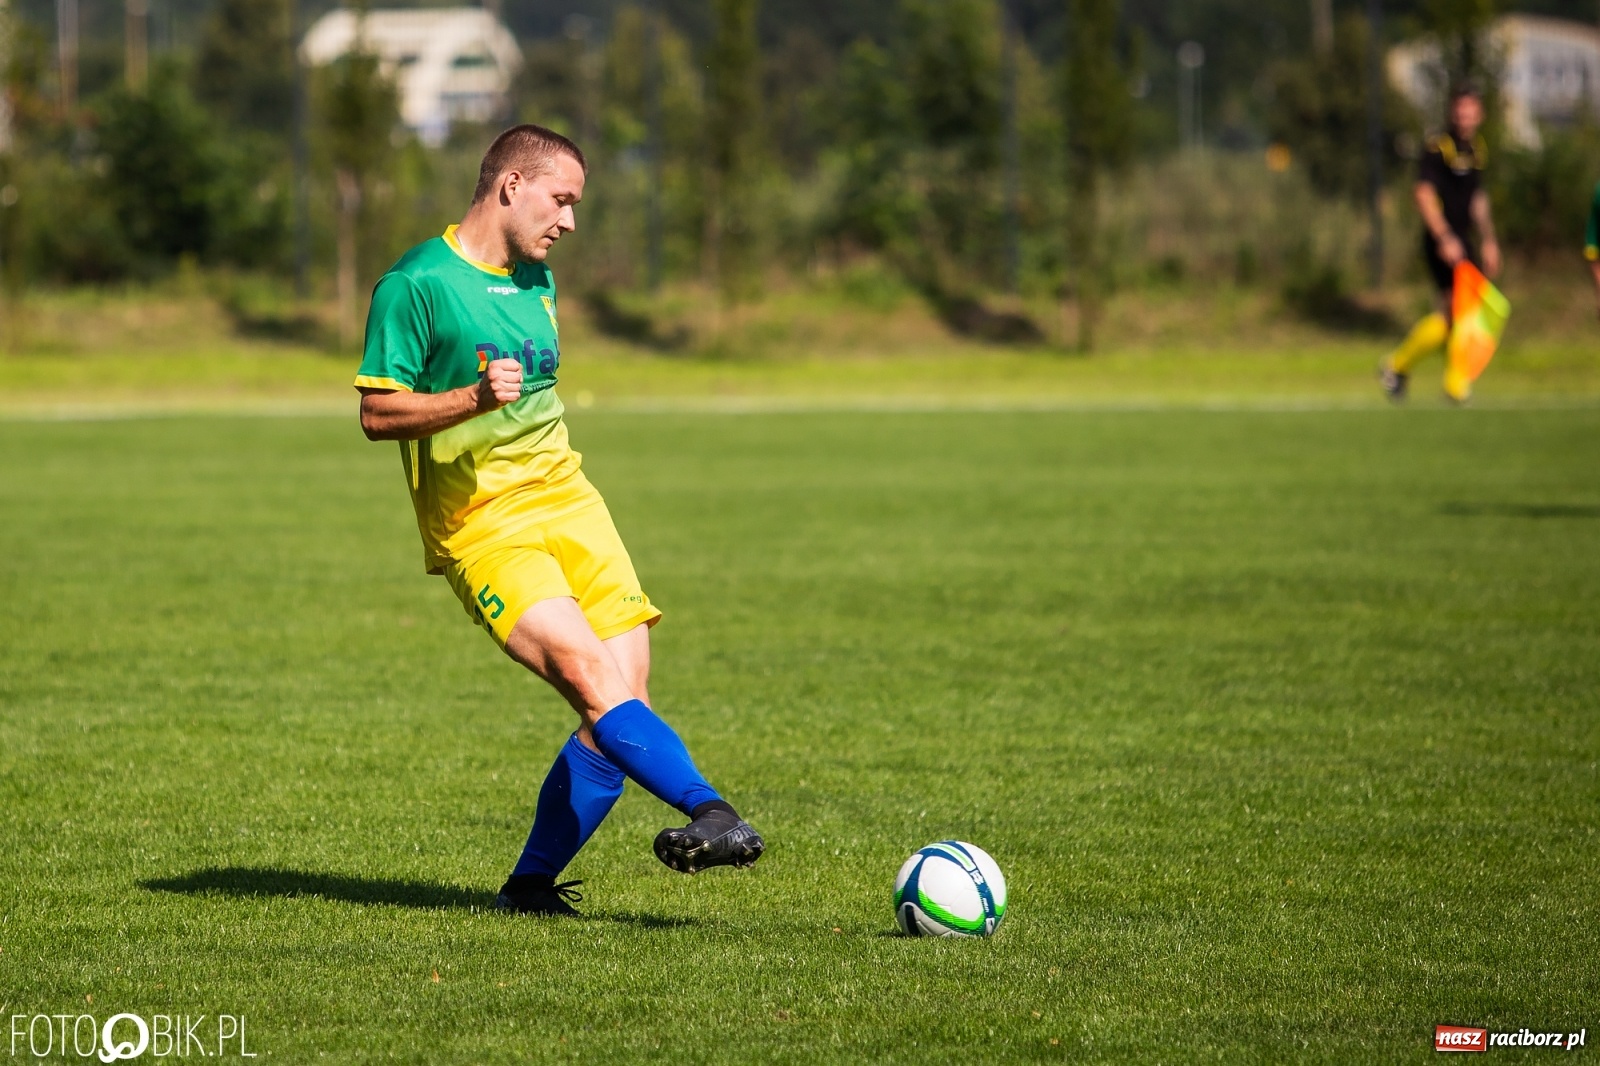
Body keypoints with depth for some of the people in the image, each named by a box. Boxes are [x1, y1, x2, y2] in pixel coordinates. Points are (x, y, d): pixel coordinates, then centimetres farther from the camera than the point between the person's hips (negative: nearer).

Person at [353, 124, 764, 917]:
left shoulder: (536, 280, 18)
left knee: (625, 700, -7)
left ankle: (531, 884, 2)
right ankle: (710, 813, -38)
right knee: (593, 678, -25)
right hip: (480, 523, -7)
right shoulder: (417, 283, -7)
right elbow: (376, 413, -10)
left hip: (565, 496, 7)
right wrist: (474, 398, -23)